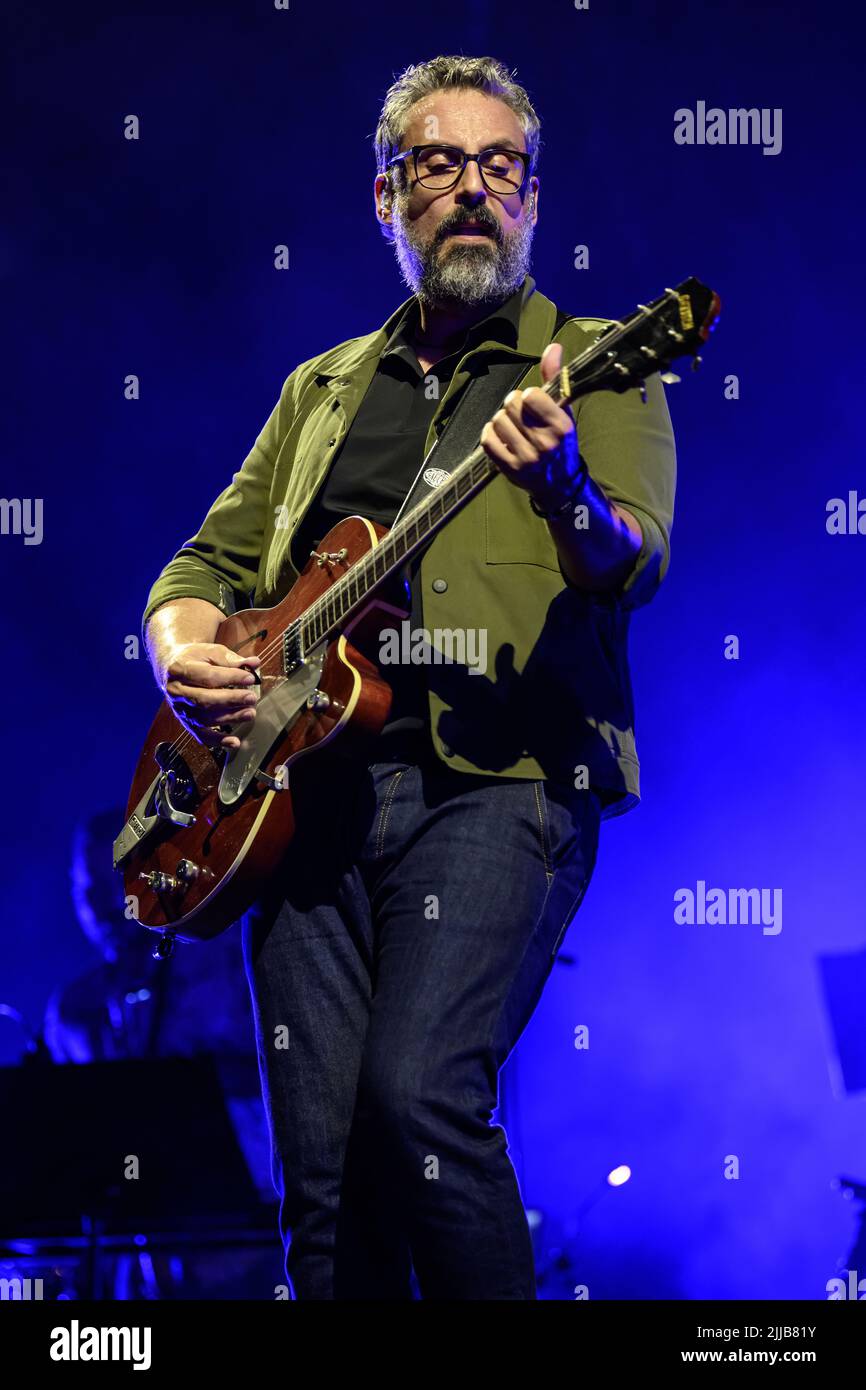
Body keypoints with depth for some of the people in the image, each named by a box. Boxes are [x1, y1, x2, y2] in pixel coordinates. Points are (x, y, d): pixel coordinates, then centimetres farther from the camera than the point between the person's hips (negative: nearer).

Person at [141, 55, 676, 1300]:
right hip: (308, 787, 5)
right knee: (320, 1174, -2)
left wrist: (563, 490, -32)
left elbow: (635, 567, -9)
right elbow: (209, 562, 25)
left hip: (497, 778, -5)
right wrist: (184, 653, 2)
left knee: (419, 1092, -23)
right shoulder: (324, 388, 23)